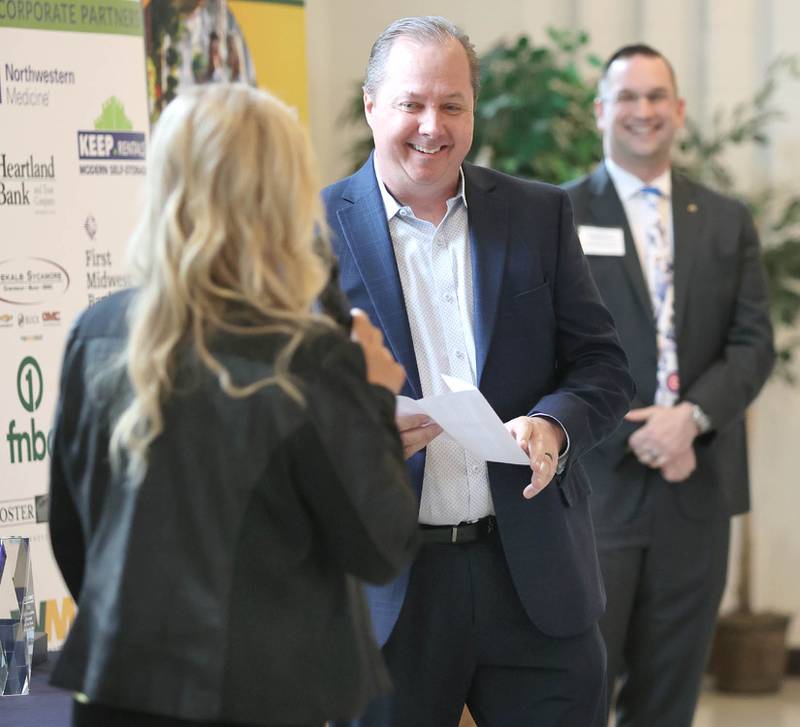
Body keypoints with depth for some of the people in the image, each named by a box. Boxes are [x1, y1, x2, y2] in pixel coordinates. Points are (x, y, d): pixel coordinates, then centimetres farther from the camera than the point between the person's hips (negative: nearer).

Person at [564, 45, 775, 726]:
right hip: (592, 483, -3)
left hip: (696, 486, 3)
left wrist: (691, 415, -13)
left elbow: (755, 342, 5)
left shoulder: (728, 222, 12)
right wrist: (632, 432, -13)